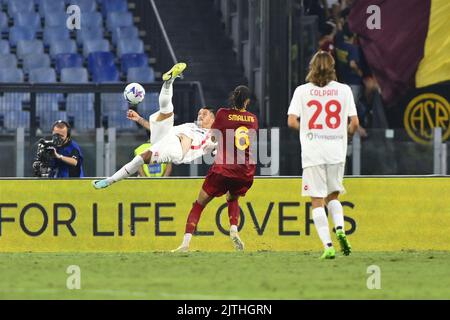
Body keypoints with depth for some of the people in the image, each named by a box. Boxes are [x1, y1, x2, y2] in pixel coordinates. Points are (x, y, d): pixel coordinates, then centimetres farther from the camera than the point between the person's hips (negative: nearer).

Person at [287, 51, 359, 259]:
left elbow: (292, 121, -6)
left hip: (312, 153, -2)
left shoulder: (302, 91, 0)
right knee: (333, 196, 19)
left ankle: (328, 246, -9)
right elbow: (354, 123, 0)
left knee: (317, 201, 2)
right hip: (336, 151, 2)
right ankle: (340, 229, -7)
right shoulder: (344, 90, 3)